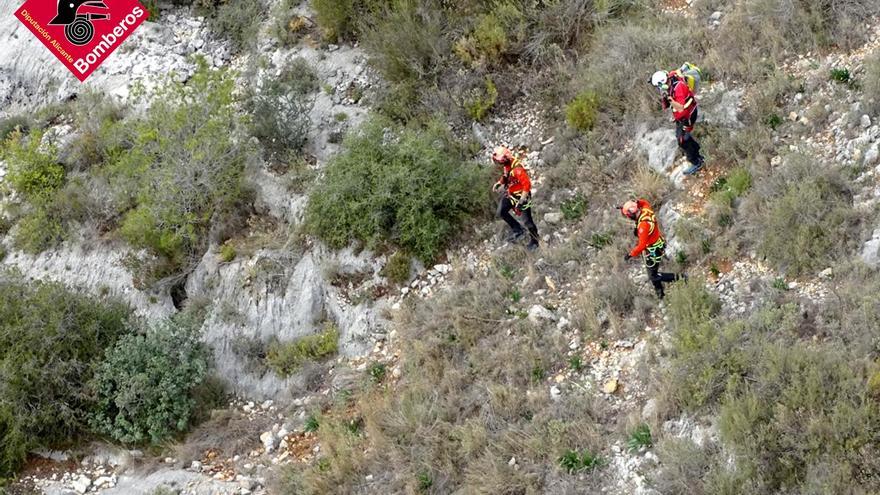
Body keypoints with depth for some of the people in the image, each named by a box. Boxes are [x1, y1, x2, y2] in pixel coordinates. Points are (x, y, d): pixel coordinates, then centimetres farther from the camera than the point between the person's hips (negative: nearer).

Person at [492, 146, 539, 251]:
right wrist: (499, 183, 7)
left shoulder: (517, 169, -33)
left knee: (527, 220, 1)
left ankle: (534, 241, 20)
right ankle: (518, 230, 17)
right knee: (501, 212, 2)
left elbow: (527, 184, -31)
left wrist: (522, 199, -30)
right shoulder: (506, 165, -5)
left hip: (520, 195, -9)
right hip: (509, 193, 9)